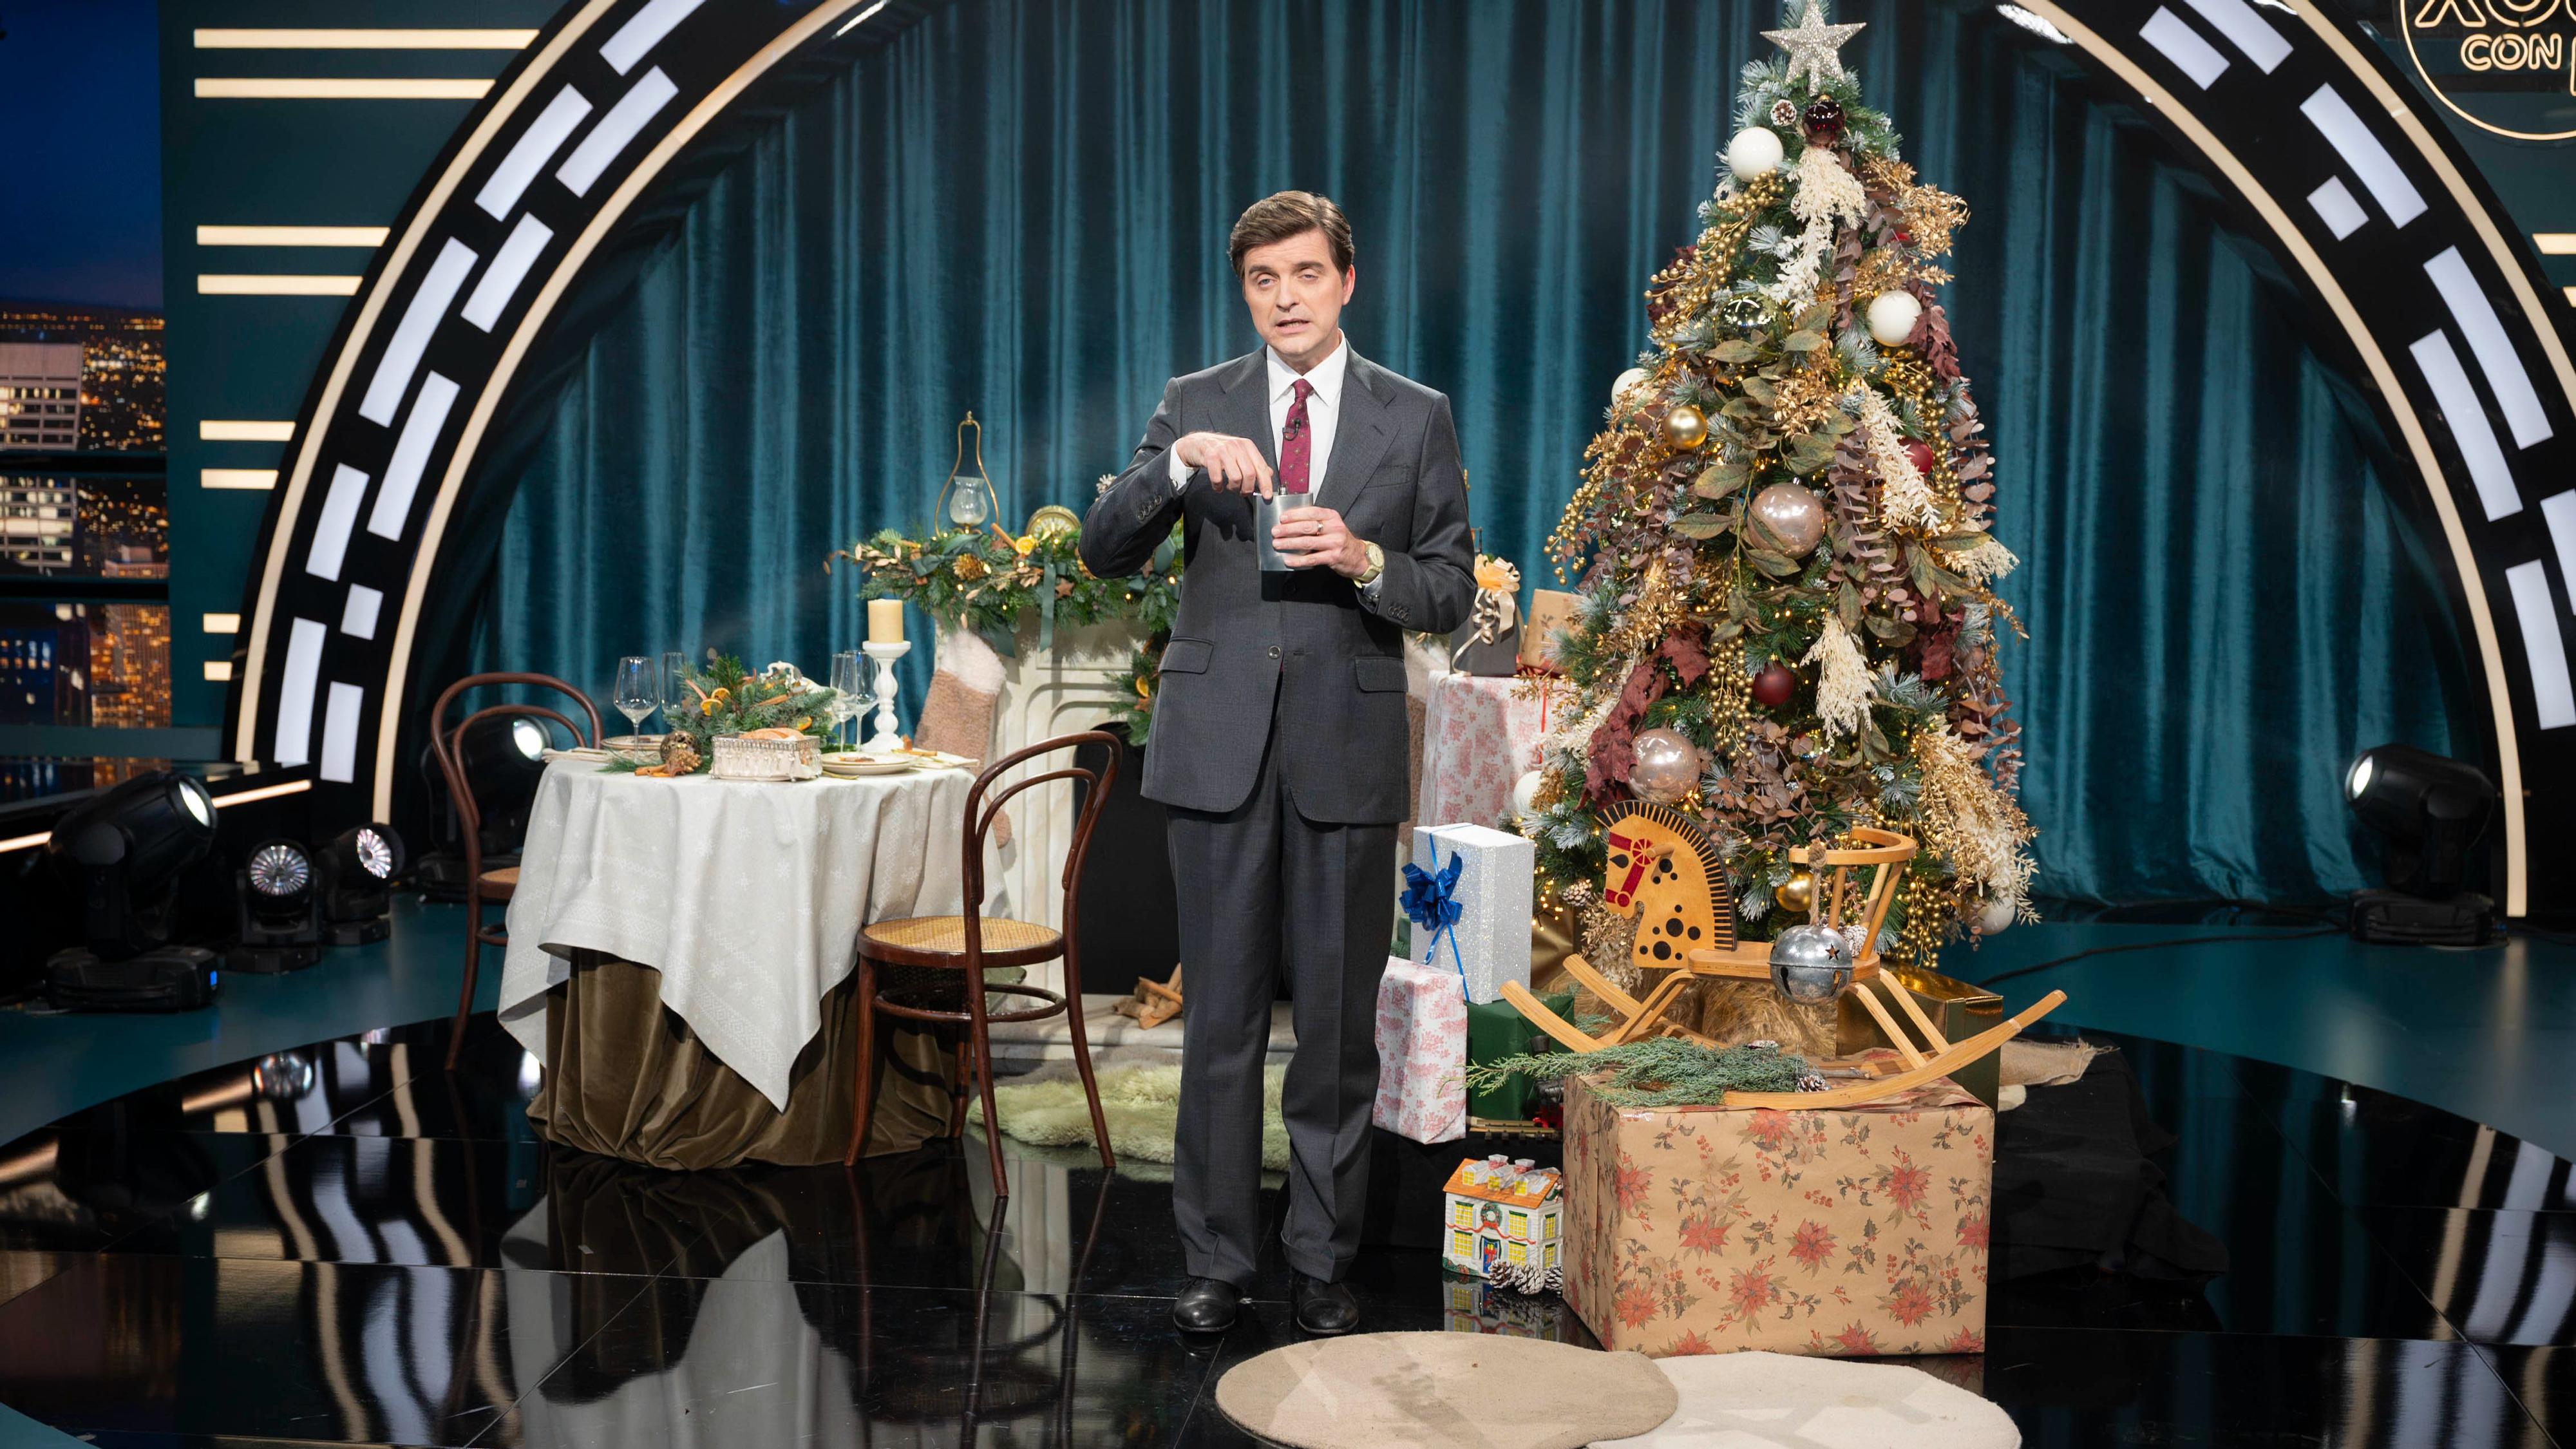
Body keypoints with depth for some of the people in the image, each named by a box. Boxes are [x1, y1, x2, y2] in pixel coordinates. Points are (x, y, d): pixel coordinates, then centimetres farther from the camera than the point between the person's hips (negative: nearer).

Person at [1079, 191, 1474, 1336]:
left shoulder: (1415, 417, 6)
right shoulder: (1195, 406, 9)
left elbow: (1451, 595, 5)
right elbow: (1106, 552, 0)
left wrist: (1361, 559, -14)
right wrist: (1178, 463, -17)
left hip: (1349, 745, 0)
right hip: (1220, 743, 1)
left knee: (1338, 1019, 5)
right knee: (1220, 1016, 5)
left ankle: (1323, 1262, 17)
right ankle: (1217, 1257, 15)